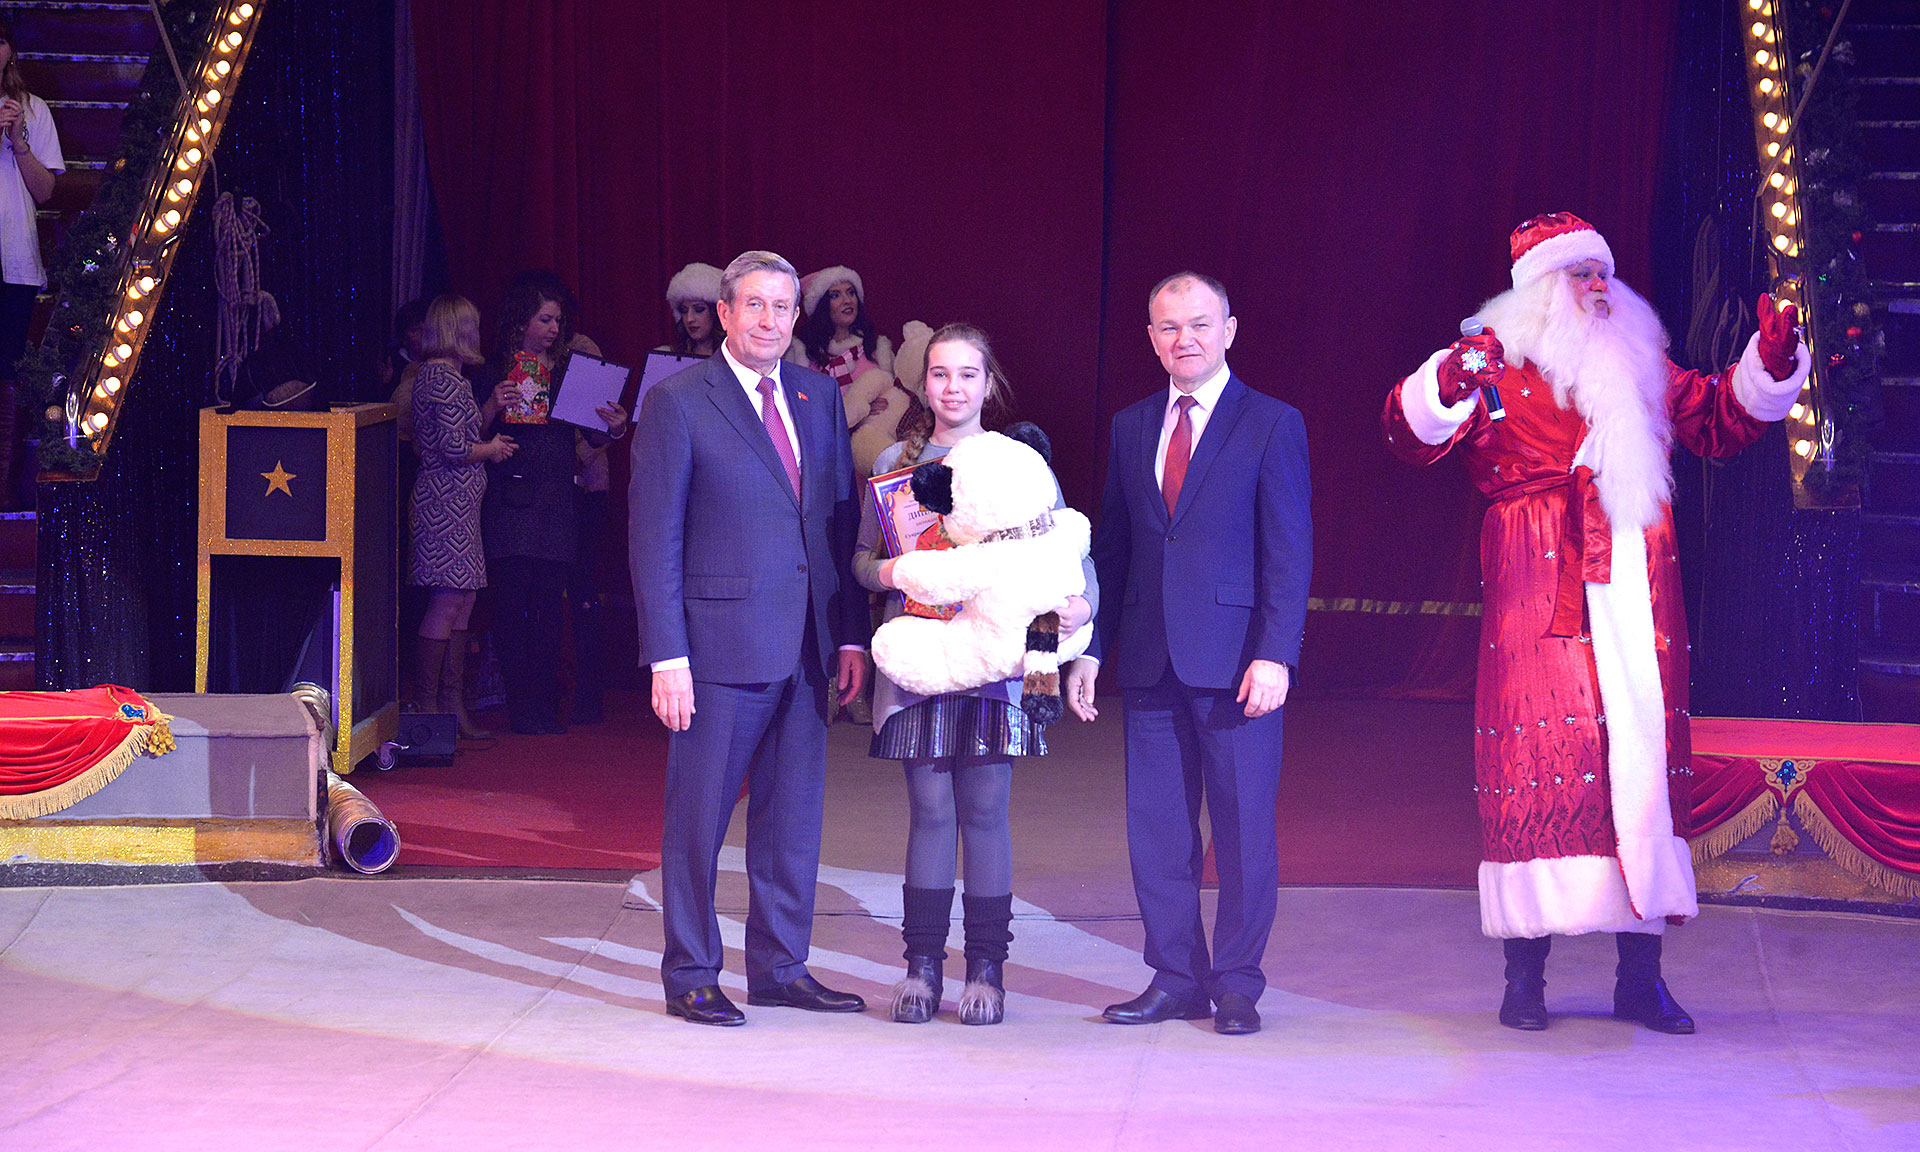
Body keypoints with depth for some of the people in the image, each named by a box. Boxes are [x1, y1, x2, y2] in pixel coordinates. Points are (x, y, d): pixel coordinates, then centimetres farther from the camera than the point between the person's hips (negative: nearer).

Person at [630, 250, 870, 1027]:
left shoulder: (819, 396, 12)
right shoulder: (677, 402, -5)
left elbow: (842, 519, 14)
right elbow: (653, 535, -7)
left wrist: (851, 634, 7)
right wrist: (666, 656, -12)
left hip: (806, 646, 5)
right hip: (721, 642, -5)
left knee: (794, 816, 10)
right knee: (698, 817, 3)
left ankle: (780, 968, 21)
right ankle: (690, 978, 13)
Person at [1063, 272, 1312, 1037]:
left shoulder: (1271, 425, -1)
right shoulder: (1131, 427, 13)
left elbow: (1289, 552, -5)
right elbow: (1111, 546, 15)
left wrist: (1276, 655, -14)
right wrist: (1091, 648, 9)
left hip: (1236, 658, -4)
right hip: (1151, 658, 4)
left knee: (1244, 827, 1)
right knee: (1156, 828, 6)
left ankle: (1235, 983, 10)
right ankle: (1176, 979, 16)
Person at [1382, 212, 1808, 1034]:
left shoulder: (1641, 366, 19)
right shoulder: (1498, 363, 4)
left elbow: (1718, 419, 28)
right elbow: (1412, 431, -8)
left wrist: (1770, 367, 11)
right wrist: (1446, 390, -29)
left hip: (1637, 599, 5)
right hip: (1539, 605, -5)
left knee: (1646, 759, 3)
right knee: (1540, 759, -6)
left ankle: (1640, 973, 8)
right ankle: (1525, 973, 1)